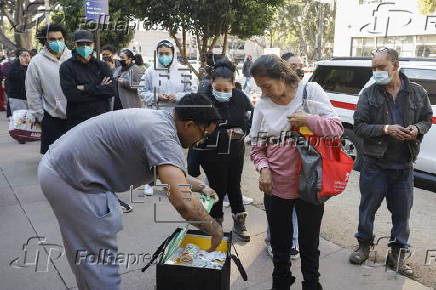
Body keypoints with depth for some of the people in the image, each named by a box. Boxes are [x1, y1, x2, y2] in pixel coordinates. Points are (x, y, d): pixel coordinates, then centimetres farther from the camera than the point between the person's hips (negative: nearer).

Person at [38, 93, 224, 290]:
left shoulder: (157, 119, 8)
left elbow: (171, 171, 26)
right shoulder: (162, 135, -23)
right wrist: (215, 230, -15)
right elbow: (183, 203, -32)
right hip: (71, 180, -10)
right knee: (101, 260, 1)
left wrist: (201, 187, 23)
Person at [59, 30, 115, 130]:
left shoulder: (102, 66, 8)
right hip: (77, 121, -2)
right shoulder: (67, 67, 0)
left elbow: (112, 90, -6)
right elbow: (71, 94, -13)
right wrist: (99, 89, -9)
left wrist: (85, 88, -12)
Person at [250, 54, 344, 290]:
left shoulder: (311, 91, -6)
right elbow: (257, 148, 4)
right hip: (275, 187, 2)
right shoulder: (263, 105, -1)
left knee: (309, 244, 14)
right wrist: (264, 169, -14)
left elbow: (337, 129, -7)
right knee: (279, 244, 17)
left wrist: (308, 120, -20)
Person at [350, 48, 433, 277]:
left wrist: (417, 129, -11)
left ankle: (398, 253, 29)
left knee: (402, 211, 11)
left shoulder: (417, 92, 1)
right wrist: (386, 129, -20)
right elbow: (359, 127, -7)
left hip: (404, 165, 2)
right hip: (375, 164, -1)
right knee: (368, 206, 11)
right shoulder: (369, 94, -5)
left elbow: (427, 119, 11)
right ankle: (364, 244, 33)